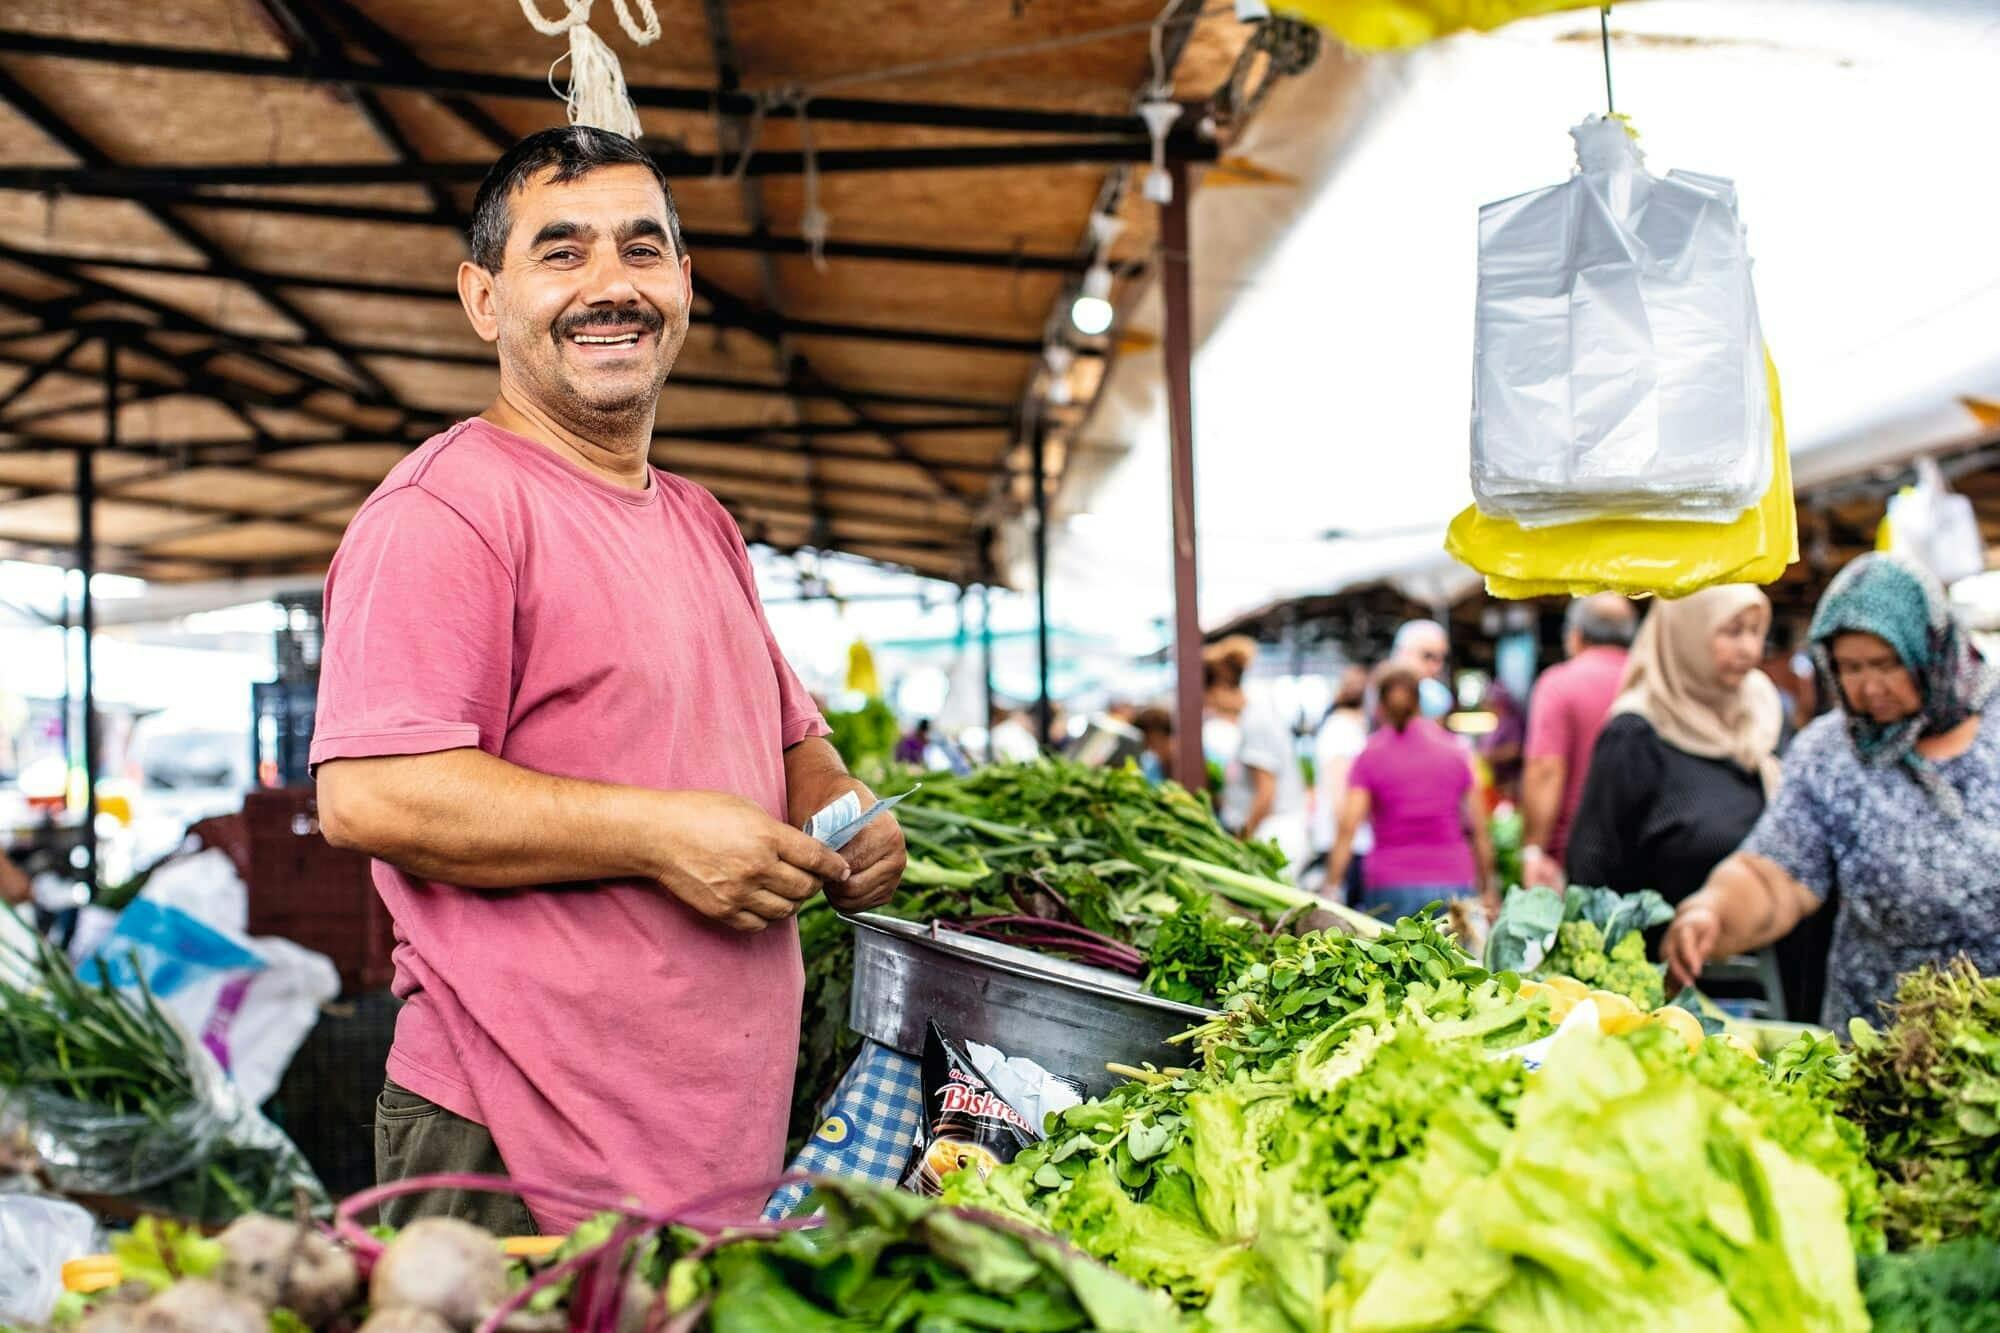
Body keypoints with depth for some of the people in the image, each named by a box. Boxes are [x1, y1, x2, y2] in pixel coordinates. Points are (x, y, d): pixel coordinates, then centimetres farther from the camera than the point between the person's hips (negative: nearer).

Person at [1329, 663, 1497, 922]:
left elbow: (1348, 828, -8)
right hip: (1454, 885, 2)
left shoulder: (1370, 756, 2)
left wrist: (1331, 887, -8)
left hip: (1391, 886, -1)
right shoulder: (1454, 750, 8)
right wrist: (1487, 889, 16)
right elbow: (1479, 830, 8)